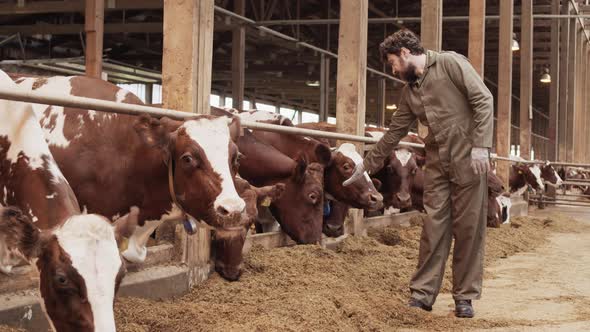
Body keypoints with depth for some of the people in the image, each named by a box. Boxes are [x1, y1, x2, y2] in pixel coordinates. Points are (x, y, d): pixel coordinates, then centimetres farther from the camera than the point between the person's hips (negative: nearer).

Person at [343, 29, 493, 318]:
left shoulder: (450, 63, -5)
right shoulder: (409, 91, 15)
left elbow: (483, 100, -11)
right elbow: (394, 132, 22)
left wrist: (480, 146, -18)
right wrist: (367, 164, 24)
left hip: (468, 159, -6)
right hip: (437, 163, 6)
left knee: (469, 228, 0)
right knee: (434, 226, 4)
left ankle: (465, 297, 9)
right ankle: (423, 293, 10)